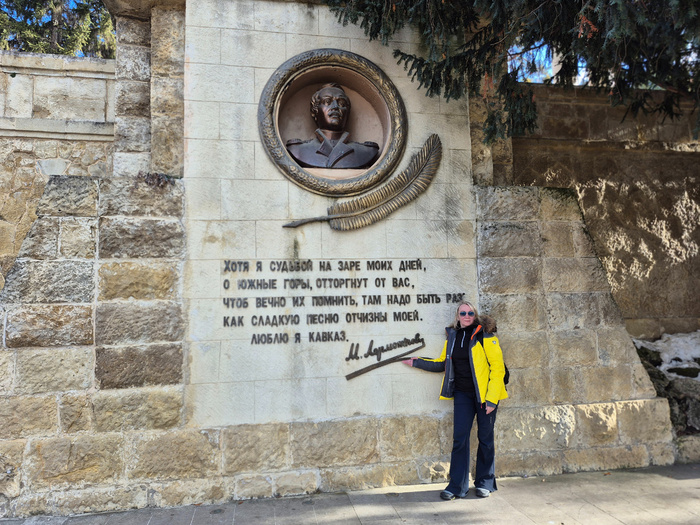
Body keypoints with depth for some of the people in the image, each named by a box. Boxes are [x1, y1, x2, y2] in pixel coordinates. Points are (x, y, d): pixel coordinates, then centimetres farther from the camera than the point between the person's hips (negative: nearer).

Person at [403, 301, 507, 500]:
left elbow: (497, 367, -11)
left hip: (484, 394, -4)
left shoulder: (485, 335, -9)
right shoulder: (452, 337, 7)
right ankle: (457, 486, 11)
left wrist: (492, 399, -14)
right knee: (459, 438, 1)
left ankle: (485, 483, 23)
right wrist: (417, 362, 14)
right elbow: (442, 364, 19)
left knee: (485, 438, 7)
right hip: (462, 394, 4)